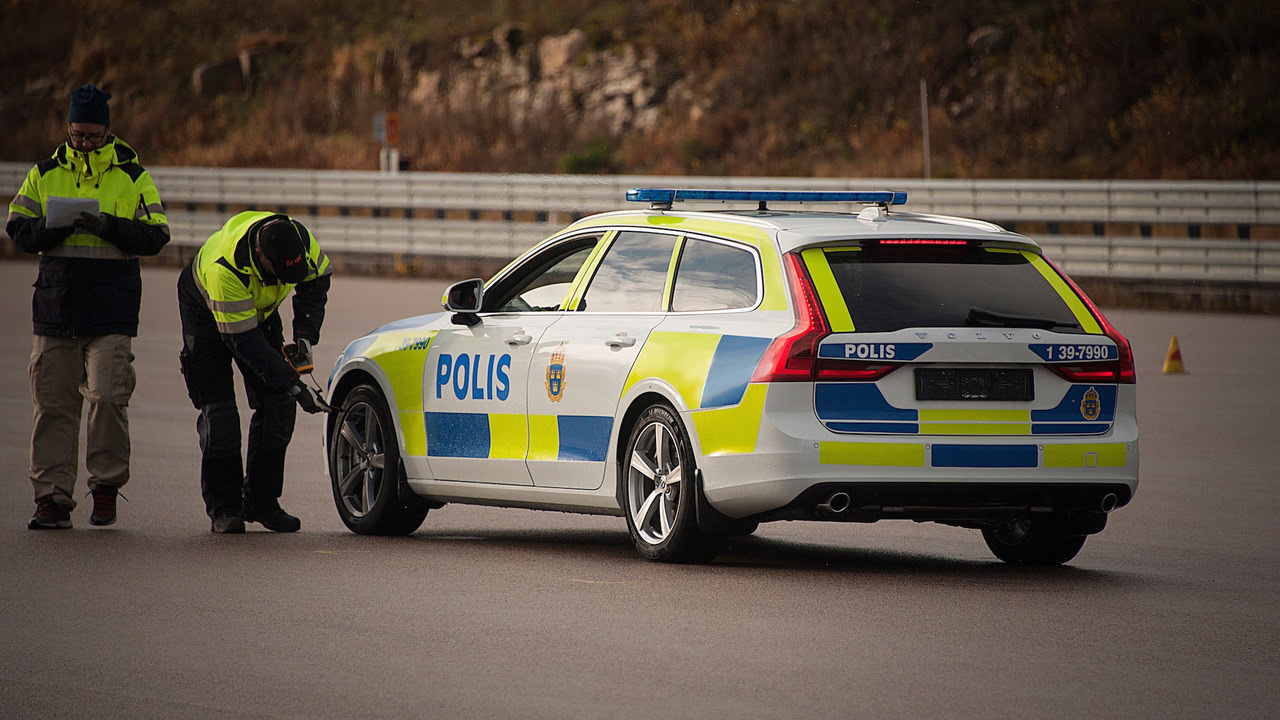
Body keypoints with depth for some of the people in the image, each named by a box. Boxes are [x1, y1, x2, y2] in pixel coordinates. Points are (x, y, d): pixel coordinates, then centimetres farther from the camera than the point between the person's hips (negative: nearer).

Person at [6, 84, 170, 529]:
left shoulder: (133, 178, 5)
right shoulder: (45, 175, 11)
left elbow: (155, 236, -2)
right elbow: (17, 229, 7)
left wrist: (109, 227, -18)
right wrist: (52, 229, -14)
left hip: (112, 312, -2)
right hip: (55, 305, 2)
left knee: (107, 396, -13)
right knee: (53, 404, 1)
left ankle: (106, 486, 5)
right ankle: (53, 498, 7)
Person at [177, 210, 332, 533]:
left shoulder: (300, 240, -29)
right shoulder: (224, 268, -43)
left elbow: (316, 281, -4)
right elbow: (245, 342, -37)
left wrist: (304, 335, -14)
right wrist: (294, 385, -37)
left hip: (260, 310, 5)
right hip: (206, 312, -5)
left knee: (278, 406, -5)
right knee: (218, 410, -14)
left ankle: (262, 502, 3)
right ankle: (223, 508, -6)